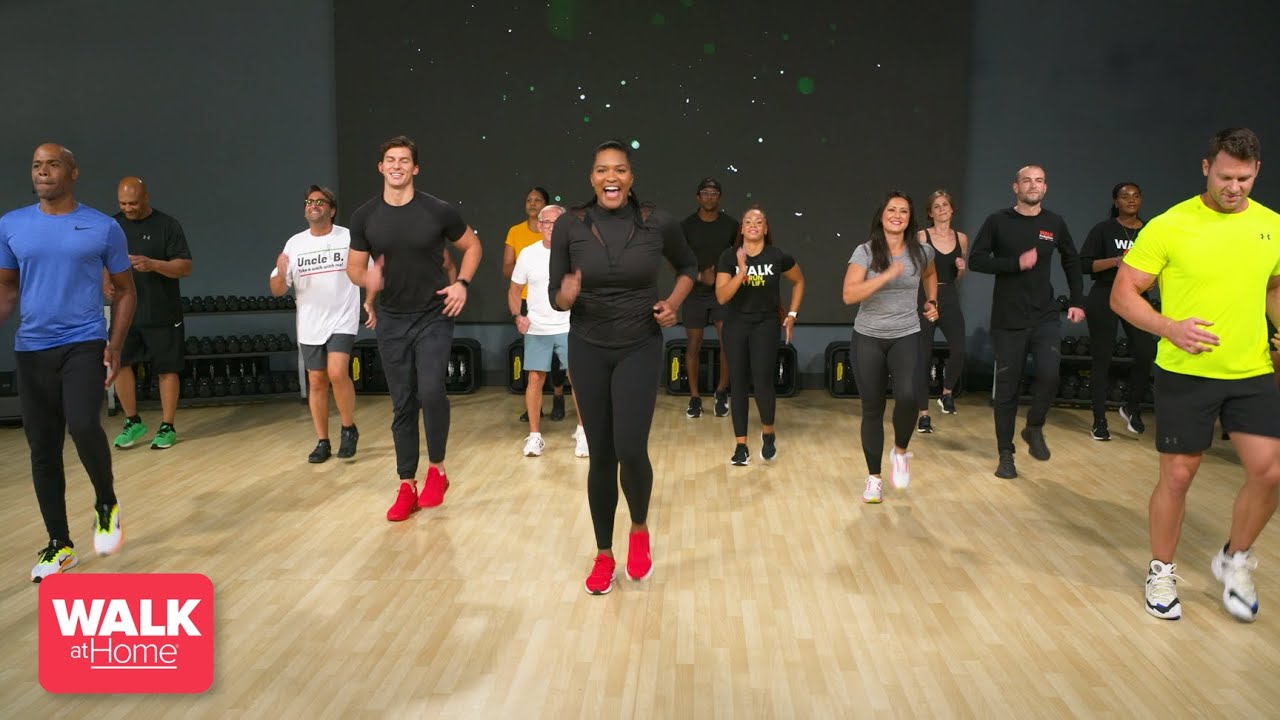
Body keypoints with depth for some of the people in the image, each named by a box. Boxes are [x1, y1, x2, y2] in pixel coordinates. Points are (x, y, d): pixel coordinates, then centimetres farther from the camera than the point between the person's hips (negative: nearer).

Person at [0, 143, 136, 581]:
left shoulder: (103, 228, -1)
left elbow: (125, 291, 5)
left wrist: (115, 345, -6)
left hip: (84, 345, -3)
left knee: (83, 425, -25)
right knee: (43, 449, 6)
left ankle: (106, 503, 4)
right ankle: (59, 545, 20)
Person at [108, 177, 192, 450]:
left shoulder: (167, 225, -5)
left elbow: (185, 267, -9)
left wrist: (153, 264, -25)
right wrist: (104, 283, -8)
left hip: (162, 313, -3)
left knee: (167, 369, 2)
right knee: (119, 363, -4)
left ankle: (167, 427, 14)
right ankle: (132, 422, 14)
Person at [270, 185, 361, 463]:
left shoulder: (349, 237, -4)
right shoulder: (294, 243, 3)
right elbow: (277, 291, 2)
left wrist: (374, 307, -9)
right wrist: (280, 273, -19)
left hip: (342, 320, -3)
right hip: (309, 325, 4)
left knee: (337, 373, -20)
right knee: (316, 382, 8)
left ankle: (349, 428, 3)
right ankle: (322, 442, 19)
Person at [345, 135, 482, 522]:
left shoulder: (438, 210, -8)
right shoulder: (364, 216, -1)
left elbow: (472, 245, 7)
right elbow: (354, 266, 8)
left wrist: (462, 283, -7)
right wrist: (367, 279, -15)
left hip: (434, 317, -3)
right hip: (392, 320, 3)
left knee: (430, 391, -19)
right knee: (402, 404, 8)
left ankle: (437, 469, 5)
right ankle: (407, 486, 18)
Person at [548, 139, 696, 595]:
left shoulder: (658, 223, -8)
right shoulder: (569, 226, -8)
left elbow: (688, 267, 12)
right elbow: (555, 297, -3)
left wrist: (673, 304, -4)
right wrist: (566, 296, -25)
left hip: (640, 349, -1)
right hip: (588, 350, 1)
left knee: (630, 450, -14)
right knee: (601, 456, 6)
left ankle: (640, 529, 18)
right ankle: (604, 555, 24)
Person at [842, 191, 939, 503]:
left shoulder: (921, 251, 1)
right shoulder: (865, 251, -8)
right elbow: (849, 295, -21)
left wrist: (932, 302, 15)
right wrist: (887, 275, -26)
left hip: (906, 336, 1)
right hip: (868, 338, -1)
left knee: (908, 396, -24)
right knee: (872, 409, 3)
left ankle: (900, 452, 6)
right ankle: (874, 478, 18)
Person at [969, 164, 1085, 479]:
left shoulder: (1054, 223, 5)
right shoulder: (998, 221, -2)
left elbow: (1072, 262, 17)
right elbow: (976, 259, -8)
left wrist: (1076, 302, 10)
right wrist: (1016, 263, -17)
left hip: (1045, 317, 2)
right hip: (1007, 320, -2)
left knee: (1049, 375, -17)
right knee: (1007, 389, 3)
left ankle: (1034, 428, 11)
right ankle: (1006, 454, 16)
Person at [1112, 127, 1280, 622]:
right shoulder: (1169, 226, -10)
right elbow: (1122, 294, -9)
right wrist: (1171, 327, -23)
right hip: (1185, 373, -4)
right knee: (1177, 475, 3)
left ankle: (1234, 560, 24)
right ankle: (1161, 572, 23)